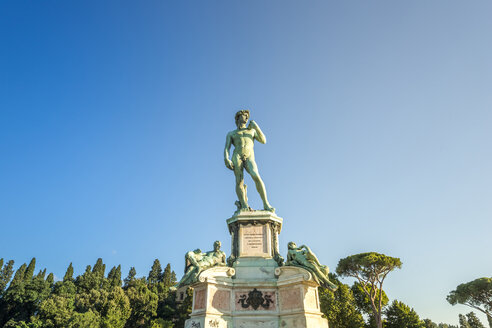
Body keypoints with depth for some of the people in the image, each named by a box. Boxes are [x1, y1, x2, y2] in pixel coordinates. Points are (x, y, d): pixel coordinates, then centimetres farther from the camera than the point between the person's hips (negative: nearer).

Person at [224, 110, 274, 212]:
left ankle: (266, 204, -29)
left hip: (249, 158, 0)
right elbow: (226, 148, 10)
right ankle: (244, 206, -27)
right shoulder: (231, 134, 24)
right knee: (239, 181, -18)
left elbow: (263, 141, 15)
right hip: (237, 157, 1)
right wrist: (226, 159, -11)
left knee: (256, 177, -26)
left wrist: (256, 126, 7)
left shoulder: (252, 131, 30)